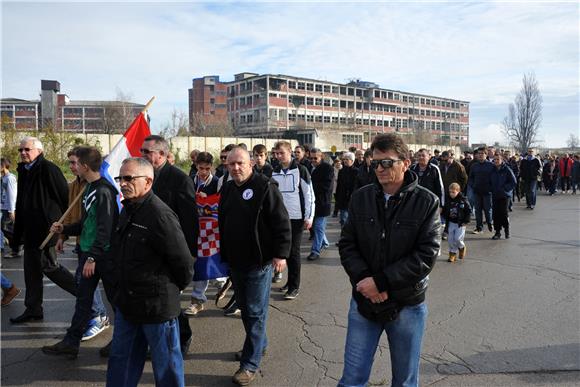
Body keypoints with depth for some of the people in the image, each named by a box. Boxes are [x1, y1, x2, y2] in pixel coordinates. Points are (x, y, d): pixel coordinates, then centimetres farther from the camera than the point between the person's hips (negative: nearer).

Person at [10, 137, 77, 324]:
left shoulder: (48, 169, -13)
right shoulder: (23, 171, 15)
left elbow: (64, 196, -16)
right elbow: (20, 205, 19)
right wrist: (16, 236, 19)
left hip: (46, 228, -9)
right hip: (31, 230, 9)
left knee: (48, 265, -7)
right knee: (31, 269, 13)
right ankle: (33, 309, 24)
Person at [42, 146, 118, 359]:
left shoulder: (104, 191, -19)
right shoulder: (88, 189, 11)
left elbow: (105, 228, -23)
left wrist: (93, 257, -23)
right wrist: (64, 229, 11)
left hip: (104, 254, -9)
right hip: (88, 252, 9)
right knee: (83, 297, 12)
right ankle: (71, 343, 20)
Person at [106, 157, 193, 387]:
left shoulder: (160, 215, -23)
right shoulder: (128, 210, 7)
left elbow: (183, 262, -20)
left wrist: (173, 289, -4)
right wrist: (120, 288, 17)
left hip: (157, 306, -9)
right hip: (127, 303, 9)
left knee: (166, 363, 10)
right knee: (120, 359, 21)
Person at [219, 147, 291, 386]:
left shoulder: (265, 187, -12)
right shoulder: (227, 189, 10)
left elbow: (282, 222, -14)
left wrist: (281, 253, -18)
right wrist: (224, 254, 19)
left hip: (259, 261, -7)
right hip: (235, 261, 7)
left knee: (255, 312, 0)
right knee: (245, 308, 18)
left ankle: (251, 363, 9)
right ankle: (259, 345, 38)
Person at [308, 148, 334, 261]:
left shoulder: (327, 168, -9)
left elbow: (327, 186, -17)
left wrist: (312, 186, -16)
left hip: (322, 202, -7)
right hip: (312, 200, 7)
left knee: (319, 227, -3)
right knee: (315, 225, 16)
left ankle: (316, 251, 3)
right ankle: (324, 243, 37)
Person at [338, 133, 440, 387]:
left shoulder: (426, 202, -9)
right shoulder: (360, 198, 0)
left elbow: (427, 255, -15)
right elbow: (347, 244, 1)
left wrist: (380, 281, -19)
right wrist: (364, 280, -16)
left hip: (407, 304, -1)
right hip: (364, 301, 2)